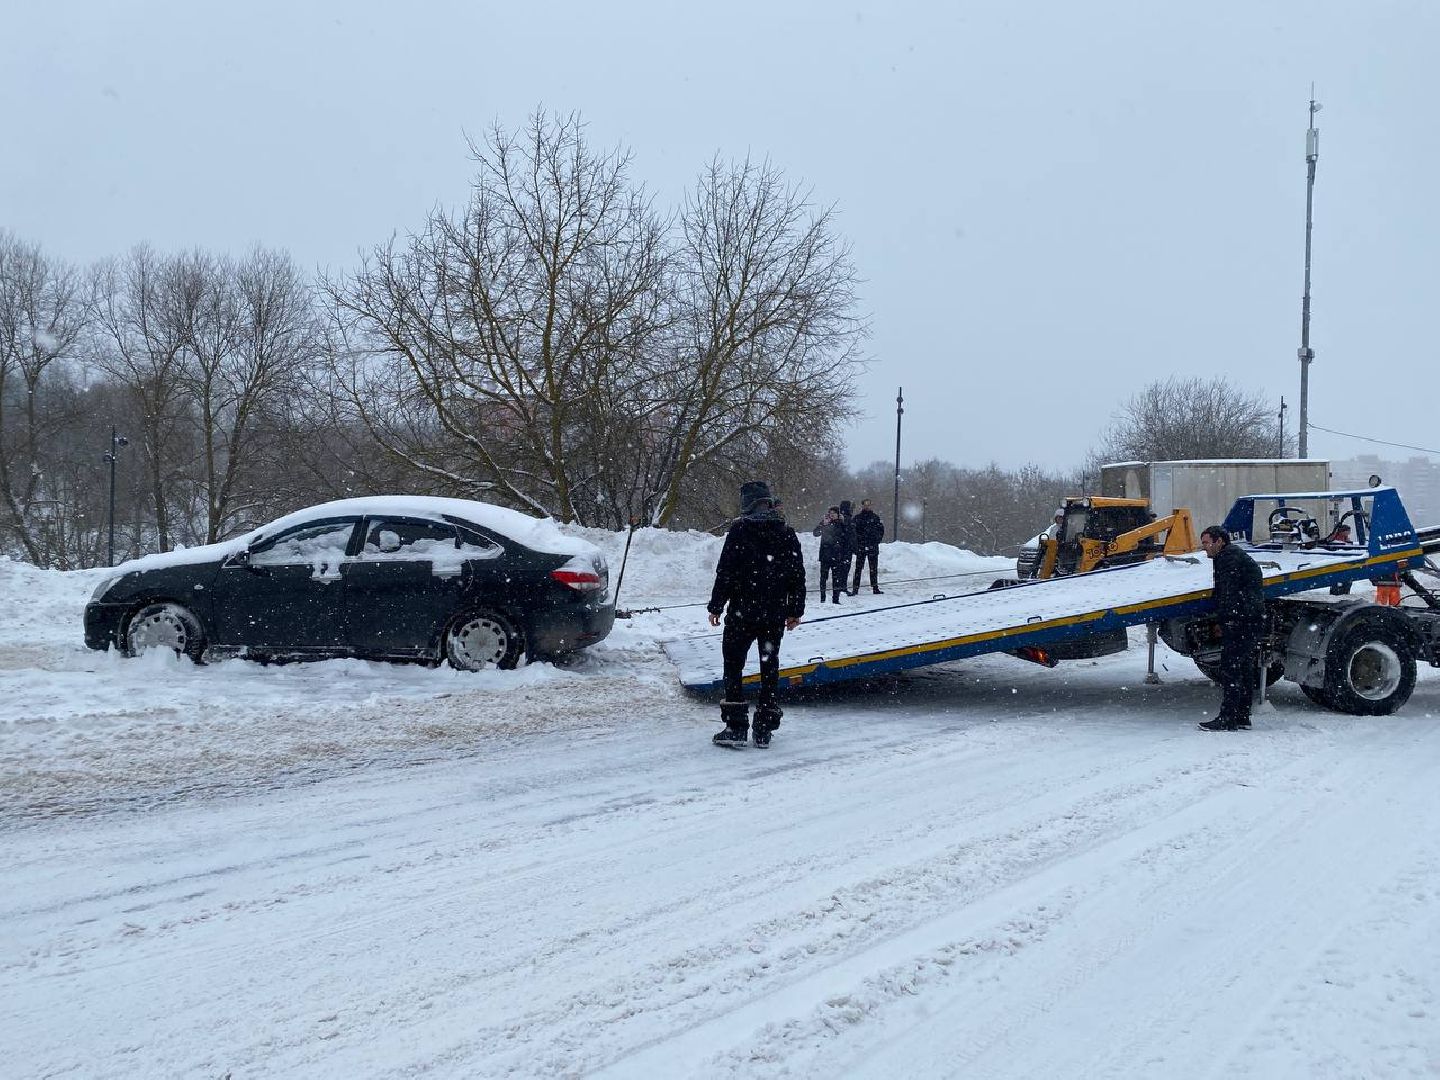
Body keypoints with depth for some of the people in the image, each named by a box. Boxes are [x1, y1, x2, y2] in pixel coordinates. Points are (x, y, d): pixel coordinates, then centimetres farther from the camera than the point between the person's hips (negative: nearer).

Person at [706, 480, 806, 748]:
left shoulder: (740, 530, -9)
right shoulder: (787, 534, 5)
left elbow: (725, 572, -10)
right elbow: (798, 575, 10)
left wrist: (716, 605, -1)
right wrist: (795, 610, 19)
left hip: (743, 611, -4)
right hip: (776, 615, 4)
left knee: (733, 664, 3)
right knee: (769, 666, 11)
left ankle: (736, 726, -4)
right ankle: (764, 729, 13)